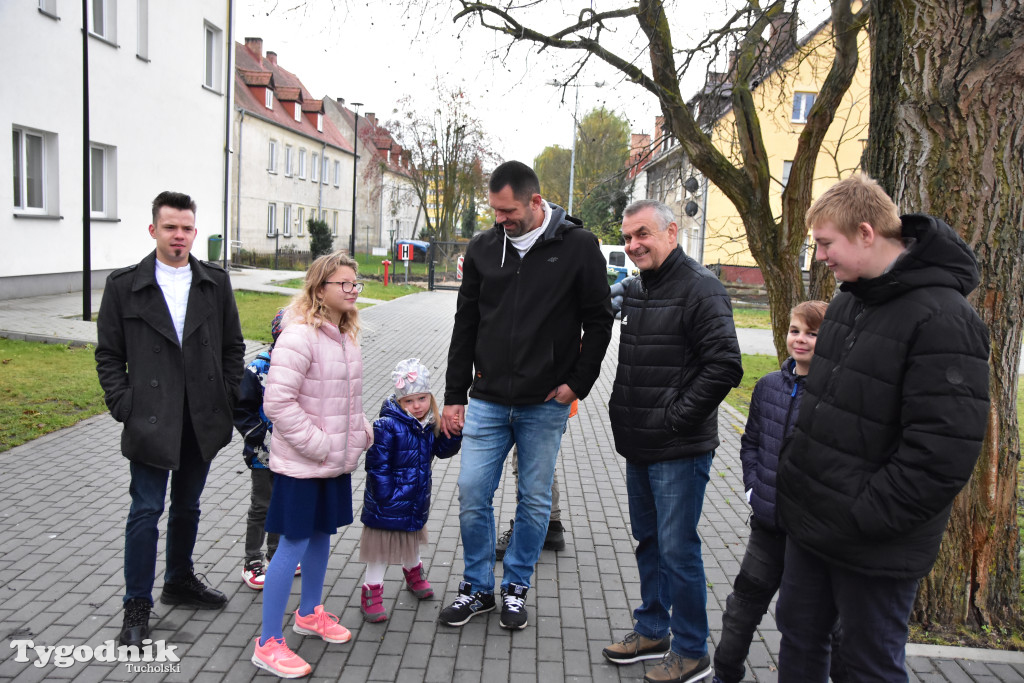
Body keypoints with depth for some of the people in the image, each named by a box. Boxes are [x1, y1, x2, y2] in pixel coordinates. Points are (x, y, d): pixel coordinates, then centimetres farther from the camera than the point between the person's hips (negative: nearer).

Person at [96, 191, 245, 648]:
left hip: (203, 421, 3)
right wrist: (124, 405, -7)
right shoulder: (124, 285, -2)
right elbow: (109, 355, 1)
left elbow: (233, 346, 9)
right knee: (146, 511, 2)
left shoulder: (216, 282, 4)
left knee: (187, 506, 17)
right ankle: (137, 606, 16)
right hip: (151, 420, -3)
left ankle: (180, 581, 37)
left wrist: (227, 396, 1)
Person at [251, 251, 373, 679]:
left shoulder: (345, 334, 7)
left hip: (336, 460, 8)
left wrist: (361, 431, 9)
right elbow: (277, 401, -25)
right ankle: (268, 644, 14)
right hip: (301, 465, -8)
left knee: (322, 535, 21)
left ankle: (310, 613, 42)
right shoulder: (299, 336, -21)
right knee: (294, 545, 0)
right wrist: (316, 443, -22)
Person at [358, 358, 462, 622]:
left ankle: (413, 572, 54)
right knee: (381, 545, 7)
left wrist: (453, 433, -12)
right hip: (388, 501, -7)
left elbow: (442, 450, 6)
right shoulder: (387, 425, -23)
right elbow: (377, 465, -22)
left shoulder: (430, 424, -2)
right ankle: (372, 593, 22)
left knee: (413, 536, 28)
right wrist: (386, 499, -21)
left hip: (416, 498, 7)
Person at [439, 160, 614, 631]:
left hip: (545, 405, -2)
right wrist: (454, 396, 6)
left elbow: (599, 322, 1)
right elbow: (466, 325, 8)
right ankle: (476, 587, 23)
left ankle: (516, 587, 28)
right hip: (488, 399, 3)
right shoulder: (483, 248, 4)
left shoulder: (578, 247, -5)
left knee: (535, 501, 9)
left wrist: (577, 384, -7)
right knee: (472, 494, 3)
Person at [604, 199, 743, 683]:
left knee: (677, 549, 1)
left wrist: (675, 418, -18)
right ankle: (652, 631, 35)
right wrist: (624, 415, 12)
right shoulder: (634, 289, 12)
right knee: (648, 540, 18)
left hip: (680, 451, -8)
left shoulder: (700, 288, -15)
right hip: (638, 445, 8)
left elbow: (725, 367, -22)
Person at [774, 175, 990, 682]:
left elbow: (943, 453, -26)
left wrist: (864, 517, -20)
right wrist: (795, 473, 11)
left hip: (875, 549, -8)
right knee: (798, 635, 22)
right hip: (810, 525, 8)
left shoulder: (942, 318, -22)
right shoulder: (848, 300, 6)